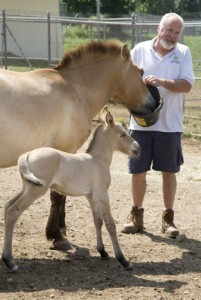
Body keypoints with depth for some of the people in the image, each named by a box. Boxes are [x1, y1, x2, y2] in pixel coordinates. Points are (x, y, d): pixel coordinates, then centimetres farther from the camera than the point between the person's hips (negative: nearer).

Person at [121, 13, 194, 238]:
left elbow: (187, 85, -9)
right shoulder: (140, 50, 2)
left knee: (169, 172, 6)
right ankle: (136, 215, 20)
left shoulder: (183, 53, 1)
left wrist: (162, 82, -24)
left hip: (170, 124, 0)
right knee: (138, 171, 5)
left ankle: (168, 218, 16)